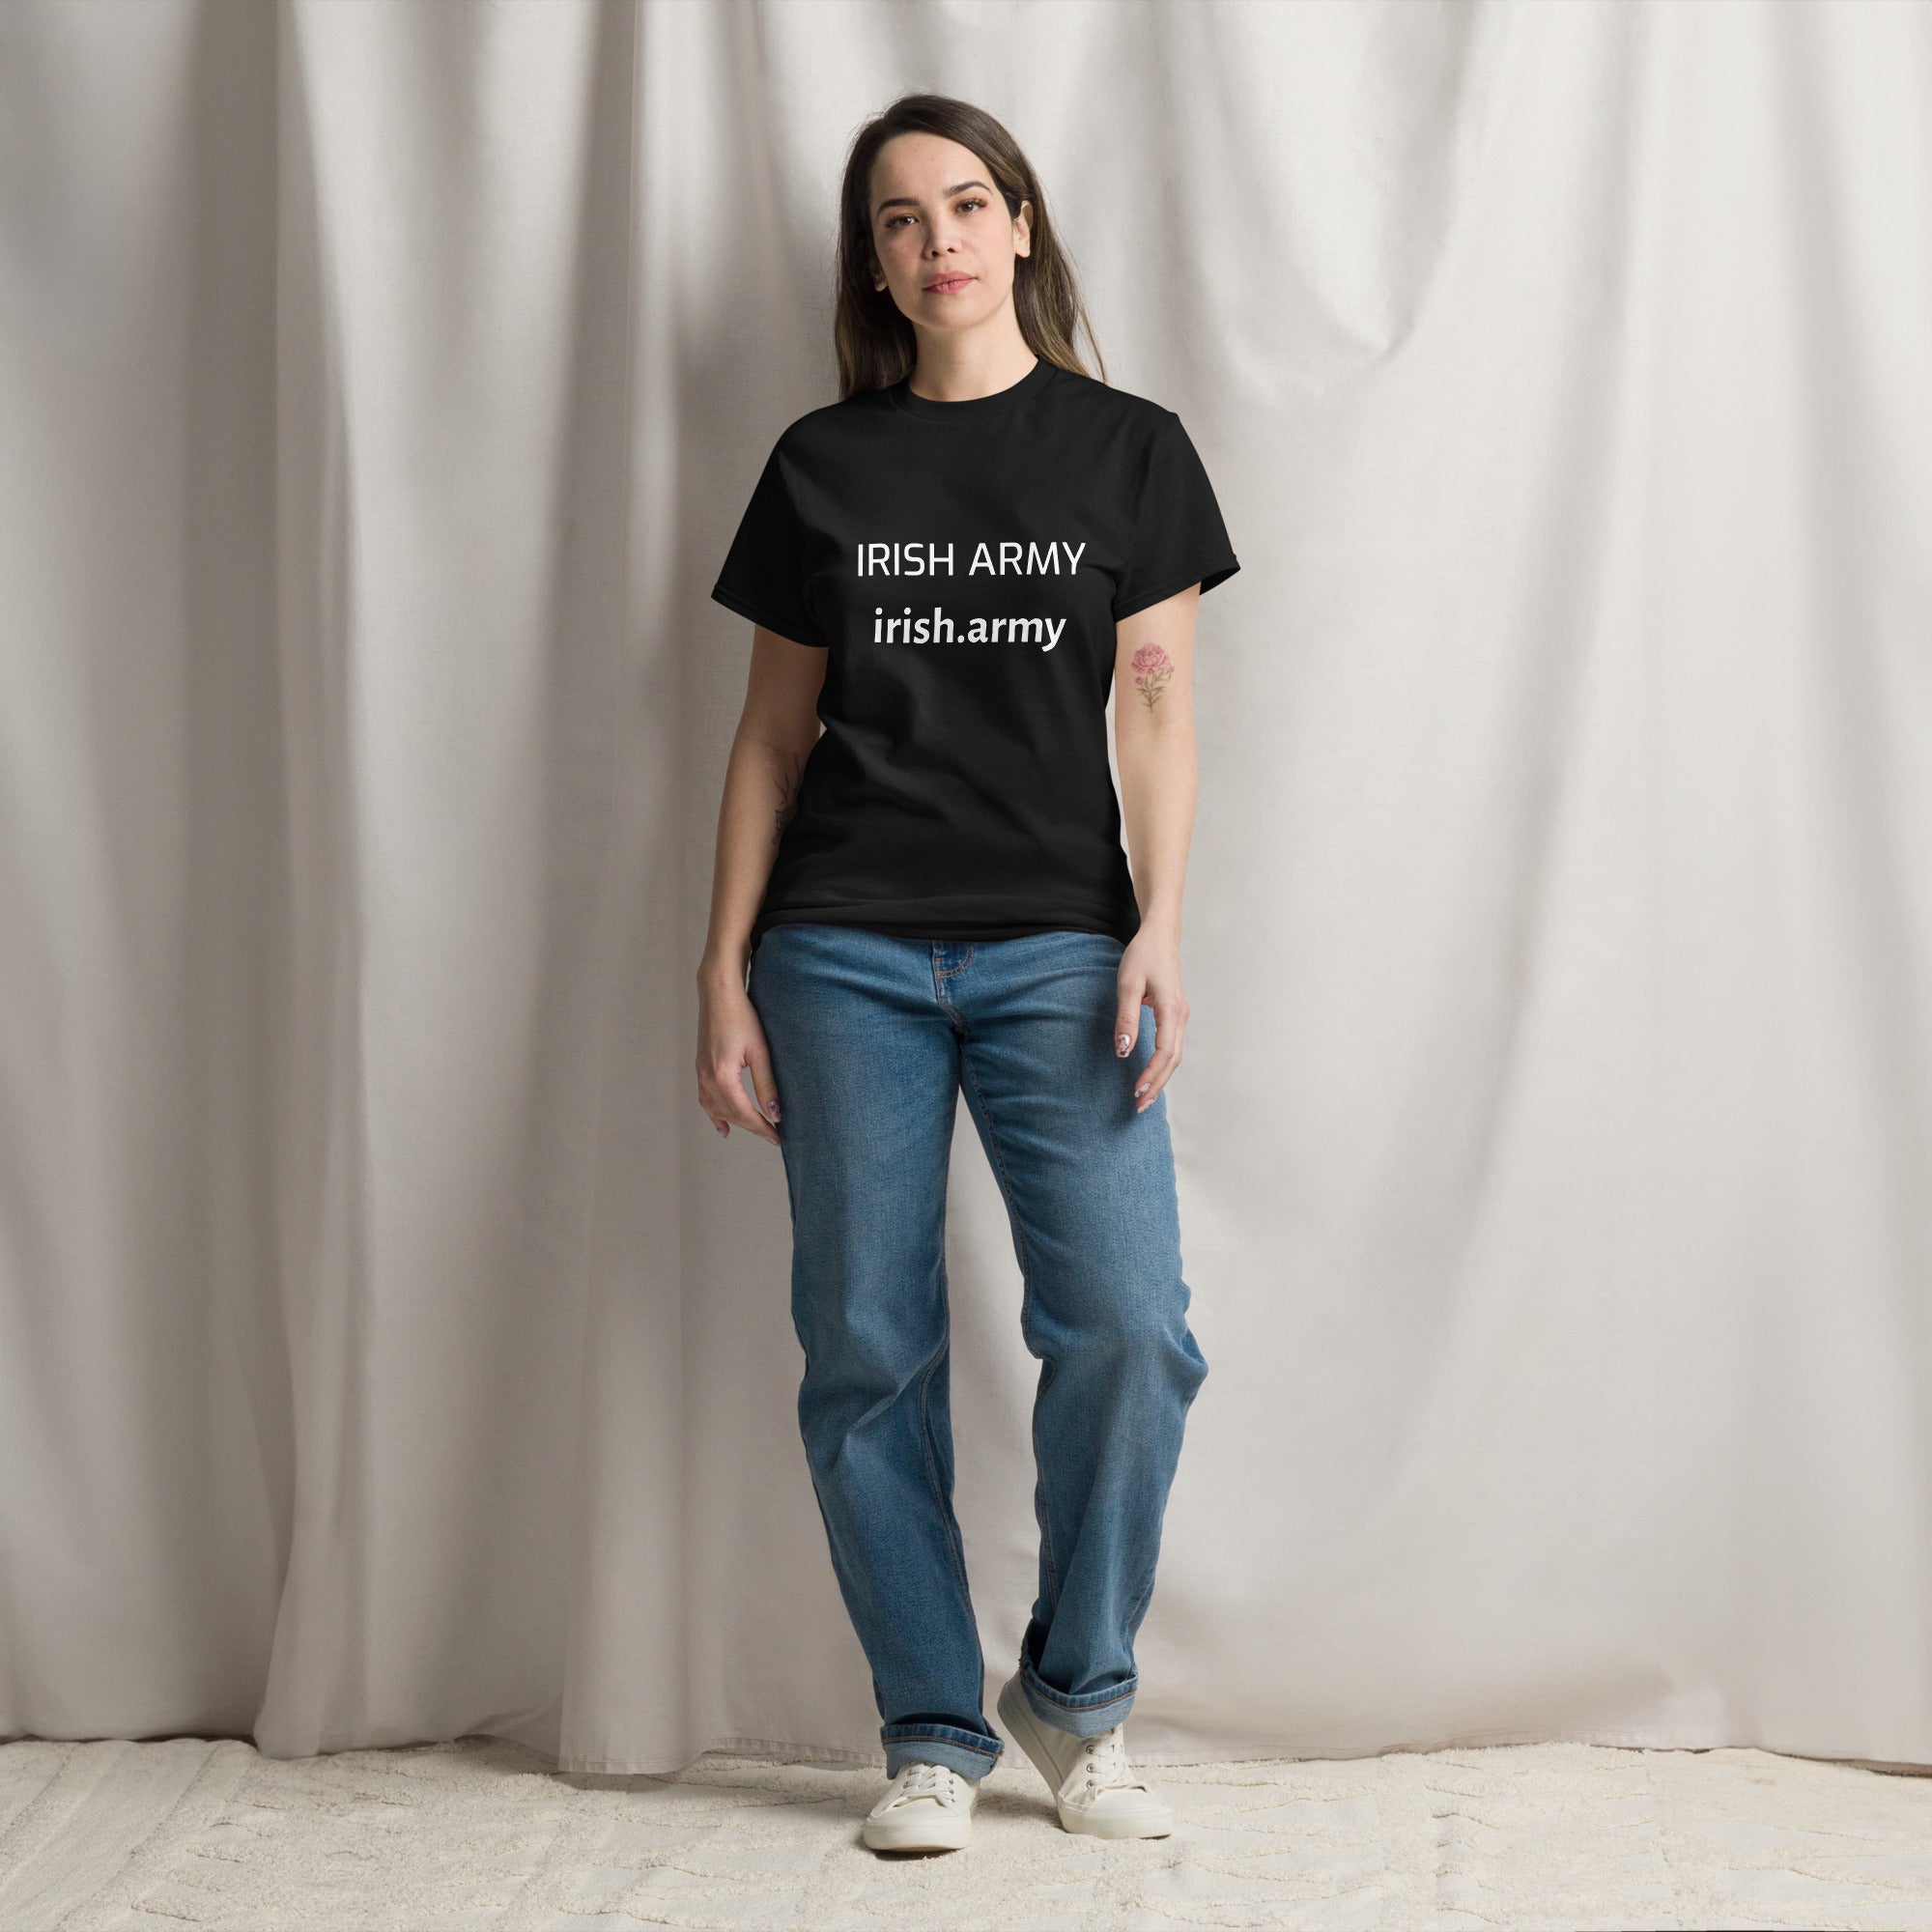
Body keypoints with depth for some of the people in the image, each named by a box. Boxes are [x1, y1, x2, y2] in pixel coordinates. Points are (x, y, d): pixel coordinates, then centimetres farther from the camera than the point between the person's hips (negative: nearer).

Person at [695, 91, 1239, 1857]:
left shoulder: (1126, 447, 8)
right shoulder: (823, 464, 11)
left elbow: (1158, 705, 4)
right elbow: (772, 734, 11)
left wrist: (1159, 931, -8)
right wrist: (723, 970, 5)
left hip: (1057, 947, -1)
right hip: (846, 954, 1)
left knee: (1128, 1324, -13)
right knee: (868, 1348, 0)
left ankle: (1078, 1694, 8)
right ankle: (932, 1734, 12)